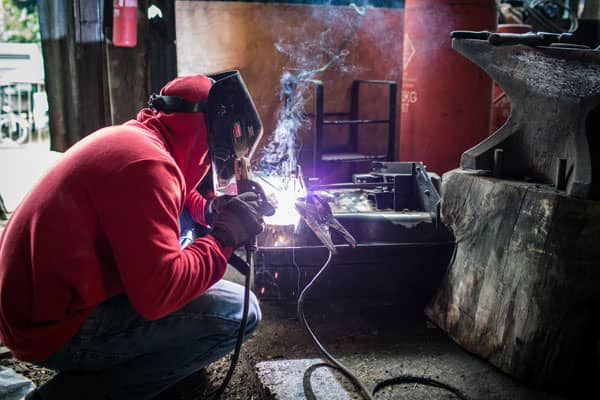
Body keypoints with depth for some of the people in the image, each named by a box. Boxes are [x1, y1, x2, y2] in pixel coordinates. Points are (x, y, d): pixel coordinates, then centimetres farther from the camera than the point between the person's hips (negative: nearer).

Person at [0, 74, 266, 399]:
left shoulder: (126, 138, 9)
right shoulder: (147, 162, -22)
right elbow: (159, 295, -29)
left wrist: (213, 210, 6)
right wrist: (225, 235, -15)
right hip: (57, 328, -10)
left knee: (182, 231, 16)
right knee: (239, 312, -16)